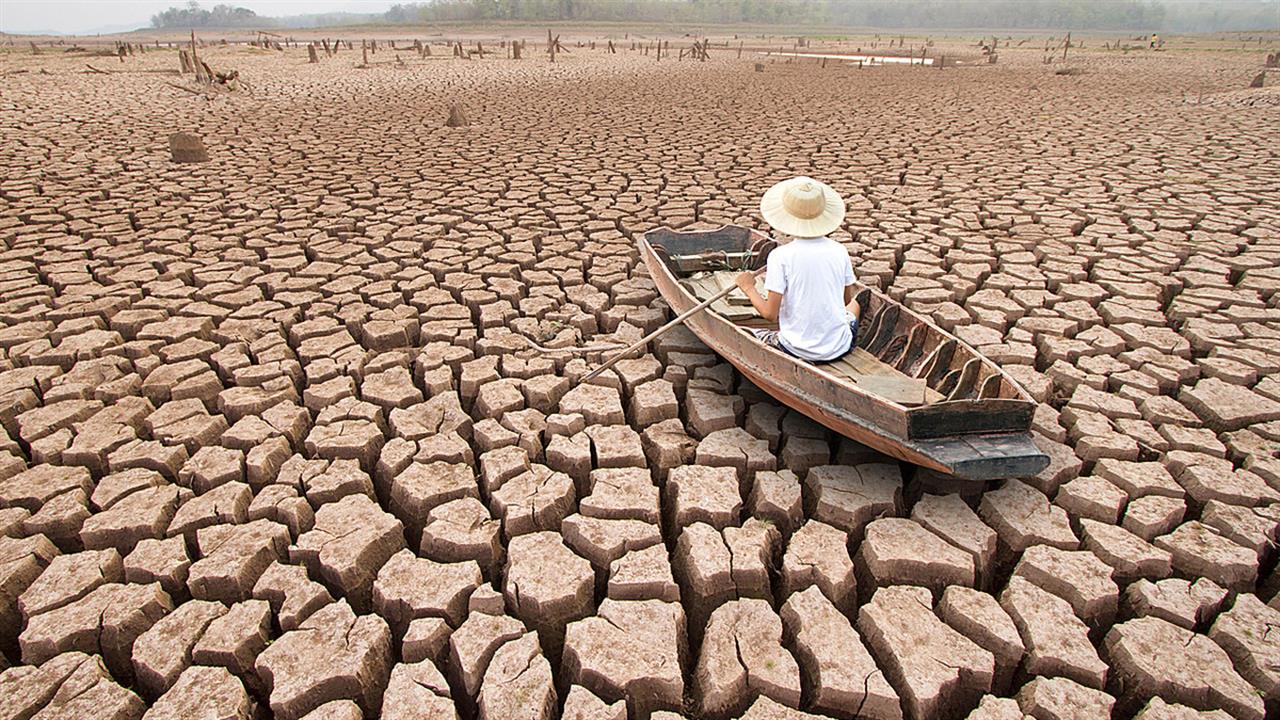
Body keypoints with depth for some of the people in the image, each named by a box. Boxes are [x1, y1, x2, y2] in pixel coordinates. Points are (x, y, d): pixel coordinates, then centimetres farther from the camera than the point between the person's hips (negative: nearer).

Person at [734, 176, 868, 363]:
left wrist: (748, 287, 2)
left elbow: (770, 313, -15)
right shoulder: (839, 251, -4)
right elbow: (847, 300, 9)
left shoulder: (780, 255, -15)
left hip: (798, 351, -4)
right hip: (839, 349, 4)